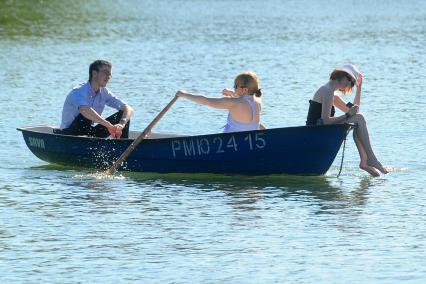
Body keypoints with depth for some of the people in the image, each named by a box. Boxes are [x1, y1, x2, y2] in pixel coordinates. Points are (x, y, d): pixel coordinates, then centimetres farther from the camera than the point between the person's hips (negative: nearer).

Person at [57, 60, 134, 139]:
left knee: (123, 115, -3)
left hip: (89, 133, 7)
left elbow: (128, 109, -5)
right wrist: (109, 125, -48)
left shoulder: (104, 92, 2)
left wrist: (122, 124, -28)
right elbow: (84, 109, -44)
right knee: (85, 117, -37)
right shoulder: (79, 91, -21)